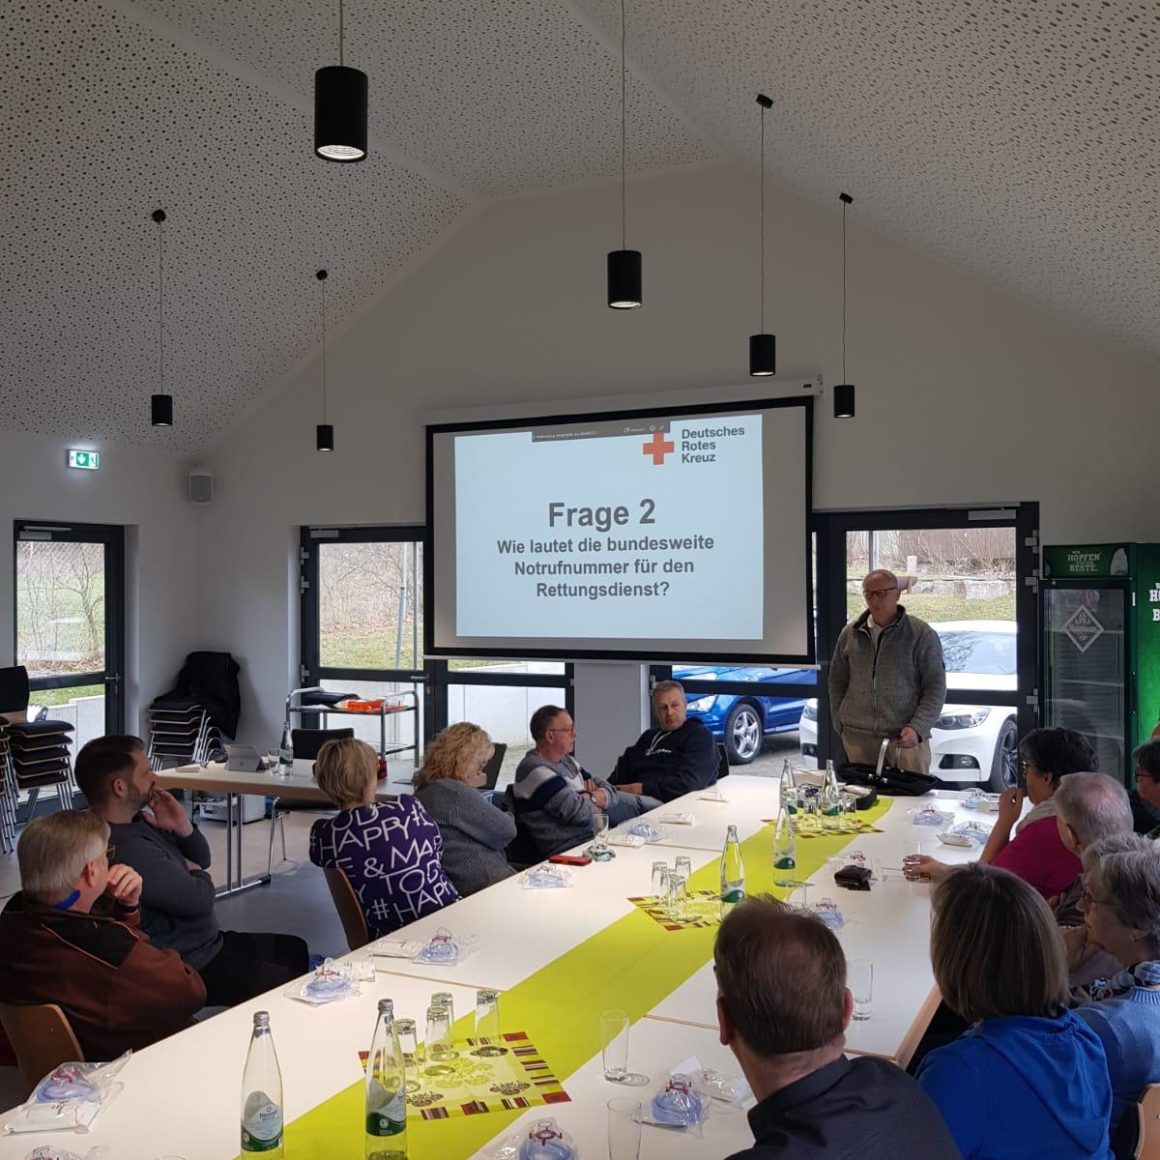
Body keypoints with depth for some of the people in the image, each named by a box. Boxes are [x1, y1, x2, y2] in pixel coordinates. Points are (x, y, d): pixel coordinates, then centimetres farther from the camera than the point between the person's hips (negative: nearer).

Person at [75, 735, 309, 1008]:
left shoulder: (136, 821, 3)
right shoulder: (126, 847, -31)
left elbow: (201, 859, 12)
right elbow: (200, 899, -28)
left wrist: (183, 827, -9)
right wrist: (194, 872, -5)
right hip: (192, 969, -11)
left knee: (295, 949, 21)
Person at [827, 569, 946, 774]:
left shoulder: (922, 635, -1)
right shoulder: (850, 633, 9)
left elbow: (935, 688, -4)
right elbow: (837, 683, 16)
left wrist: (917, 728, -15)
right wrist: (839, 724, 8)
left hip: (905, 740, -3)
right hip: (857, 738, 3)